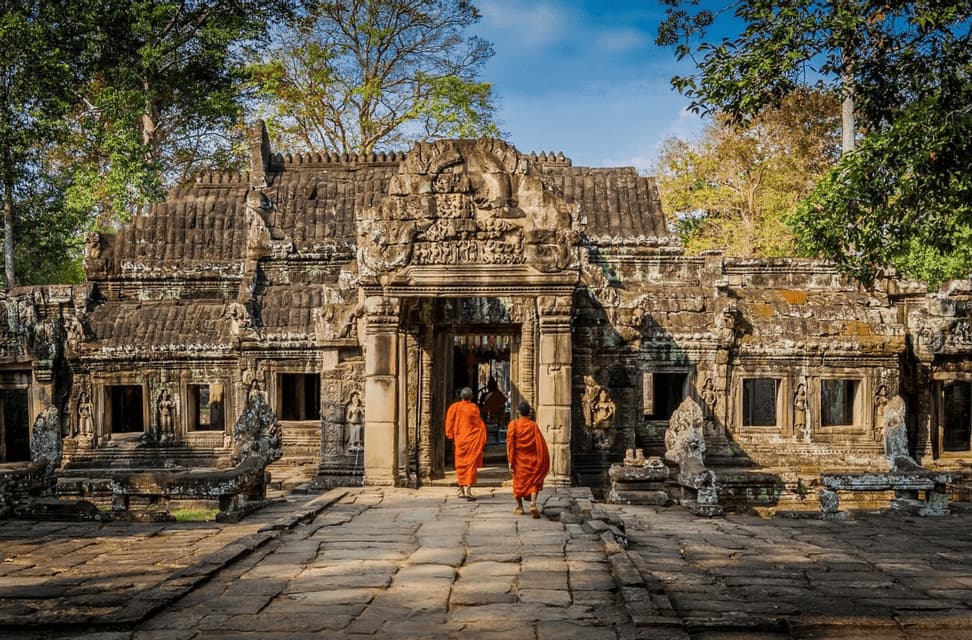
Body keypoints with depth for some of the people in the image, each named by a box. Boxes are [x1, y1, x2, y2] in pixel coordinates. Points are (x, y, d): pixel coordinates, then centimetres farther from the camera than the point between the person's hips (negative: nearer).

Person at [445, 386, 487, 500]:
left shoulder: (454, 407, -2)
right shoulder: (474, 408, -6)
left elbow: (449, 423, 0)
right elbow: (480, 425, 0)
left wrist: (451, 437, 9)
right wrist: (482, 441, 9)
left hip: (459, 440, 2)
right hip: (472, 441, -2)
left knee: (460, 465, 12)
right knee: (471, 464, -3)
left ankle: (461, 490, 17)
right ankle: (468, 490, -15)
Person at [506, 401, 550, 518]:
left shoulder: (513, 425, -8)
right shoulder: (533, 425, -4)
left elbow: (510, 443, -11)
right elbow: (541, 443, -5)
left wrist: (510, 461, -8)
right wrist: (543, 461, 2)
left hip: (519, 459, 0)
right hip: (532, 459, 0)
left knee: (519, 482, 15)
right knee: (534, 482, 8)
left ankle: (520, 507, 20)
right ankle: (533, 504, -13)